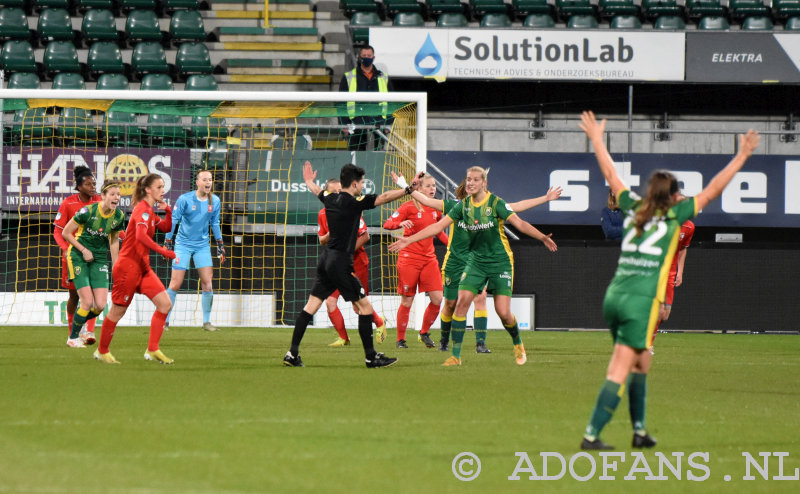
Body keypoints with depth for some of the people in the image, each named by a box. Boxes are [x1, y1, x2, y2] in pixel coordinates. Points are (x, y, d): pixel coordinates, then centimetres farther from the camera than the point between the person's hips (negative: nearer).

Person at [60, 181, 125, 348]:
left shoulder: (118, 216, -3)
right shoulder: (88, 211, -18)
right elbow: (66, 233, -9)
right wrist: (84, 250, -12)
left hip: (100, 259, 5)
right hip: (78, 257, -5)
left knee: (100, 305, -7)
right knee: (87, 302, -13)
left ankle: (79, 325, 25)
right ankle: (73, 337, 10)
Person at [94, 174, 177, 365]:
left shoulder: (149, 211, 13)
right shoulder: (142, 209, -16)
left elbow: (166, 227, 27)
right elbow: (141, 236, -32)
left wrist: (168, 211, 7)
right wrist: (164, 252, -36)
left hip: (142, 267, 9)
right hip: (128, 267, -9)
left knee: (165, 304, -2)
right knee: (118, 311, 2)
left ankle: (152, 350, 0)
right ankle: (102, 351, 18)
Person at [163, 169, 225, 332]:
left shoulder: (215, 201, 1)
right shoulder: (184, 199, -11)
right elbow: (173, 220, -6)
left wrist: (220, 246, 14)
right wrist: (167, 243, -8)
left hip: (202, 245, 3)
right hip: (183, 244, -3)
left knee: (207, 282, -5)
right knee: (176, 283, -6)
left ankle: (207, 321, 4)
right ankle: (164, 320, 3)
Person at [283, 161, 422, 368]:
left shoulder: (330, 199, 9)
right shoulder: (353, 202, -13)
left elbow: (317, 190, 32)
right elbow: (384, 197, -18)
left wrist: (309, 181, 53)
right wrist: (408, 189, -16)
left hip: (325, 259, 8)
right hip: (341, 262, -8)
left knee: (312, 305, 7)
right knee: (364, 306, 0)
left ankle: (292, 353, 4)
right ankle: (371, 357, 2)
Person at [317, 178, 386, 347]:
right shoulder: (323, 214, 3)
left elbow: (365, 236, -10)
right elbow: (322, 240, 11)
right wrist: (330, 235, -12)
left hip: (356, 262, -4)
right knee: (330, 302, -11)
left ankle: (379, 323, 30)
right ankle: (343, 338, 3)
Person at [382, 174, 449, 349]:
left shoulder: (436, 209, 9)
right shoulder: (409, 207, -7)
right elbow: (387, 224, -11)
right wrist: (401, 223, -31)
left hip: (429, 259, 5)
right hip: (409, 258, -5)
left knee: (437, 299, -6)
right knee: (407, 301, -2)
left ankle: (424, 333, 16)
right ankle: (400, 339, 12)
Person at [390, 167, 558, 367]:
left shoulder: (496, 203, -11)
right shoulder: (463, 206, 1)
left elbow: (519, 223, -17)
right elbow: (438, 226, 3)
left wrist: (542, 237, -32)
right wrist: (409, 240, -1)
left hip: (500, 261, -4)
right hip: (476, 260, 4)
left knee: (503, 312, -9)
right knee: (461, 302, -13)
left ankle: (518, 345, 22)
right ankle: (455, 355, -7)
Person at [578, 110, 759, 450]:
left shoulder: (633, 208, 12)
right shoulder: (674, 215, 0)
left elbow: (610, 174, 23)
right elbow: (712, 190, 2)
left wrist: (596, 138, 35)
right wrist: (741, 157, 8)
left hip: (613, 295, 6)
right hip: (641, 301, -6)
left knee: (641, 363, 20)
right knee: (620, 371, -5)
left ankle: (639, 430, 22)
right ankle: (591, 435, -11)